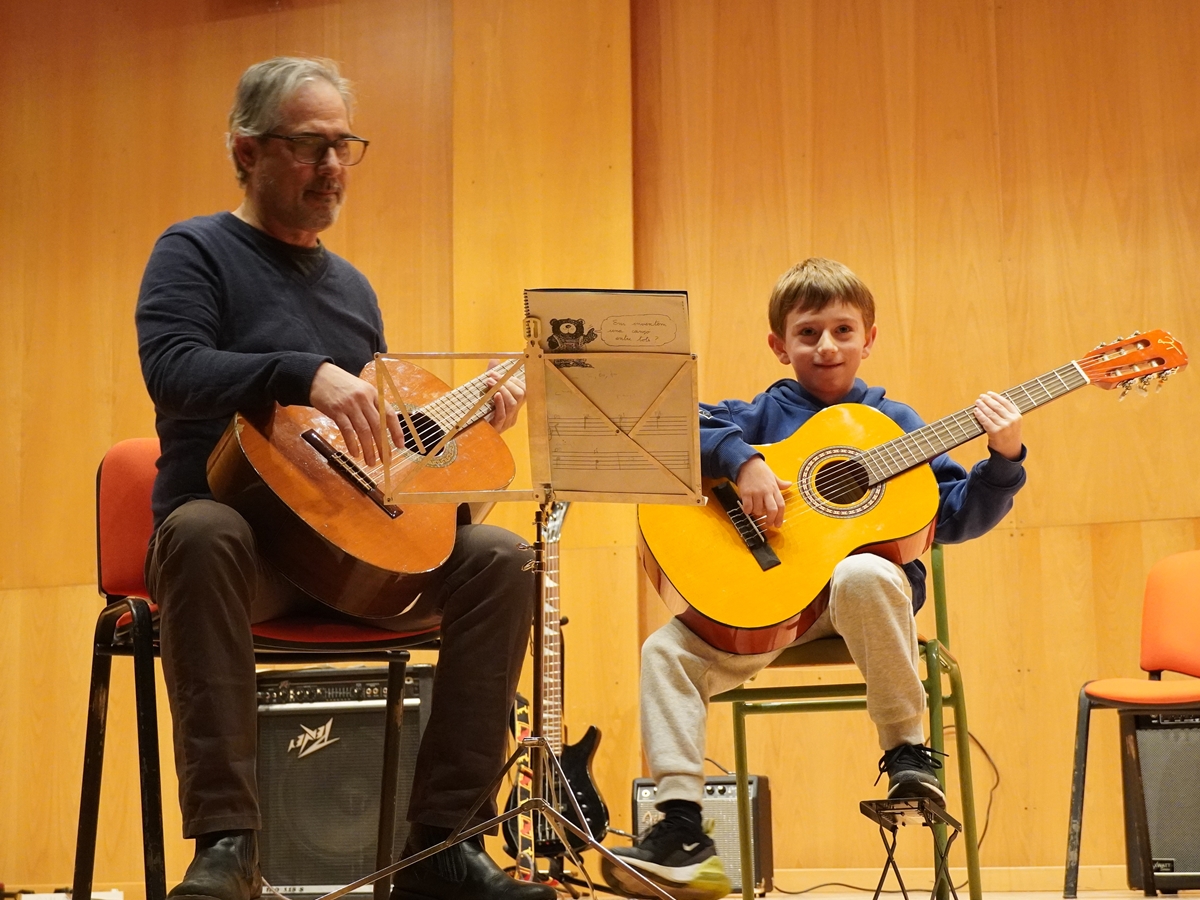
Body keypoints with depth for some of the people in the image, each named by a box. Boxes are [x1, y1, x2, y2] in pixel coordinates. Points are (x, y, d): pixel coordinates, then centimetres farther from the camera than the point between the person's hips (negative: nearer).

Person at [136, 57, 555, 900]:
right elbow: (172, 372, -19)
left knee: (500, 559, -18)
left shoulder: (351, 286, 20)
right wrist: (307, 374, -32)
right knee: (200, 533, -40)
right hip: (238, 532, -5)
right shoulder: (195, 252, 1)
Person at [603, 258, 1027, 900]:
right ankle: (682, 833, -14)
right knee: (667, 650, -17)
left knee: (861, 576, -38)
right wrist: (741, 459, -18)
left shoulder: (893, 422, 10)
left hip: (865, 571, -2)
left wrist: (1001, 462, -7)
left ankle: (908, 752, -20)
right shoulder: (765, 414, 11)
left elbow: (953, 519, 7)